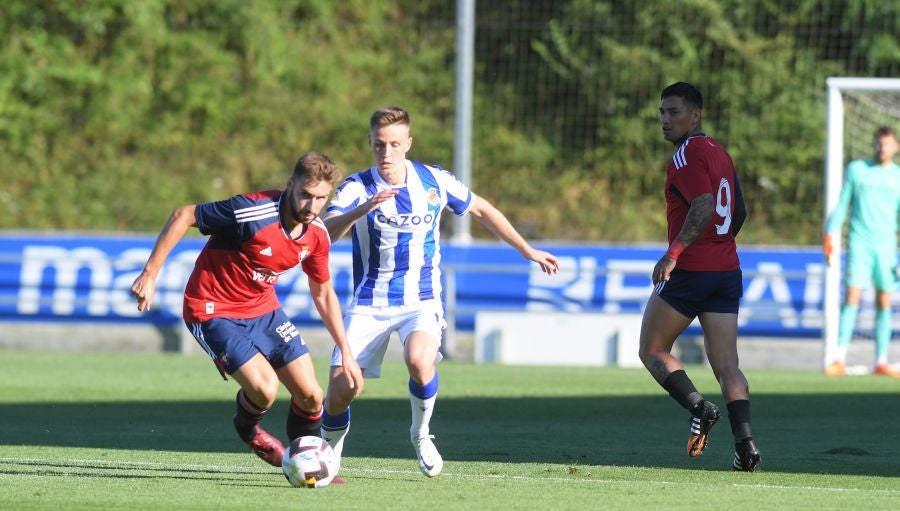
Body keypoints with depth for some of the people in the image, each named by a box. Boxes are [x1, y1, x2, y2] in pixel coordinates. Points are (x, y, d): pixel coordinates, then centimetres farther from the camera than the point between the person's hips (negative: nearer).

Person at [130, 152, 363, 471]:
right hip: (214, 311, -6)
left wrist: (346, 354, 8)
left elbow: (323, 294, 10)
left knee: (311, 396, -3)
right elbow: (183, 217, -21)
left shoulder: (317, 235, -7)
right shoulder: (254, 212, -29)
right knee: (265, 389, -23)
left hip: (264, 310, 6)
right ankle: (248, 430, 13)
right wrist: (150, 274, -20)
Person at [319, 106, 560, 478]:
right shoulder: (356, 189, -11)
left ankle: (421, 435, -3)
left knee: (419, 360, -32)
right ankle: (328, 454, 24)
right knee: (339, 392, -9)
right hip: (369, 303, 0)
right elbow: (326, 233, -29)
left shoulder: (434, 181, -4)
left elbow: (481, 210, 14)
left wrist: (528, 251, 17)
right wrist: (362, 209, -47)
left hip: (421, 300, 0)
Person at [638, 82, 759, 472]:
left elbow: (703, 206, -24)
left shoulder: (687, 154, -10)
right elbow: (738, 213, 24)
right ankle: (745, 443, -13)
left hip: (689, 272, -8)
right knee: (726, 365, 2)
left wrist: (673, 253, -27)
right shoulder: (719, 153, 16)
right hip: (727, 271, 8)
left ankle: (698, 406, -13)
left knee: (652, 351, 8)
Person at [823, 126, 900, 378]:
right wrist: (829, 236, 2)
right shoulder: (856, 169, 5)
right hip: (859, 241, -2)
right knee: (851, 297, -12)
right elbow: (841, 205, 8)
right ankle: (839, 360, -15)